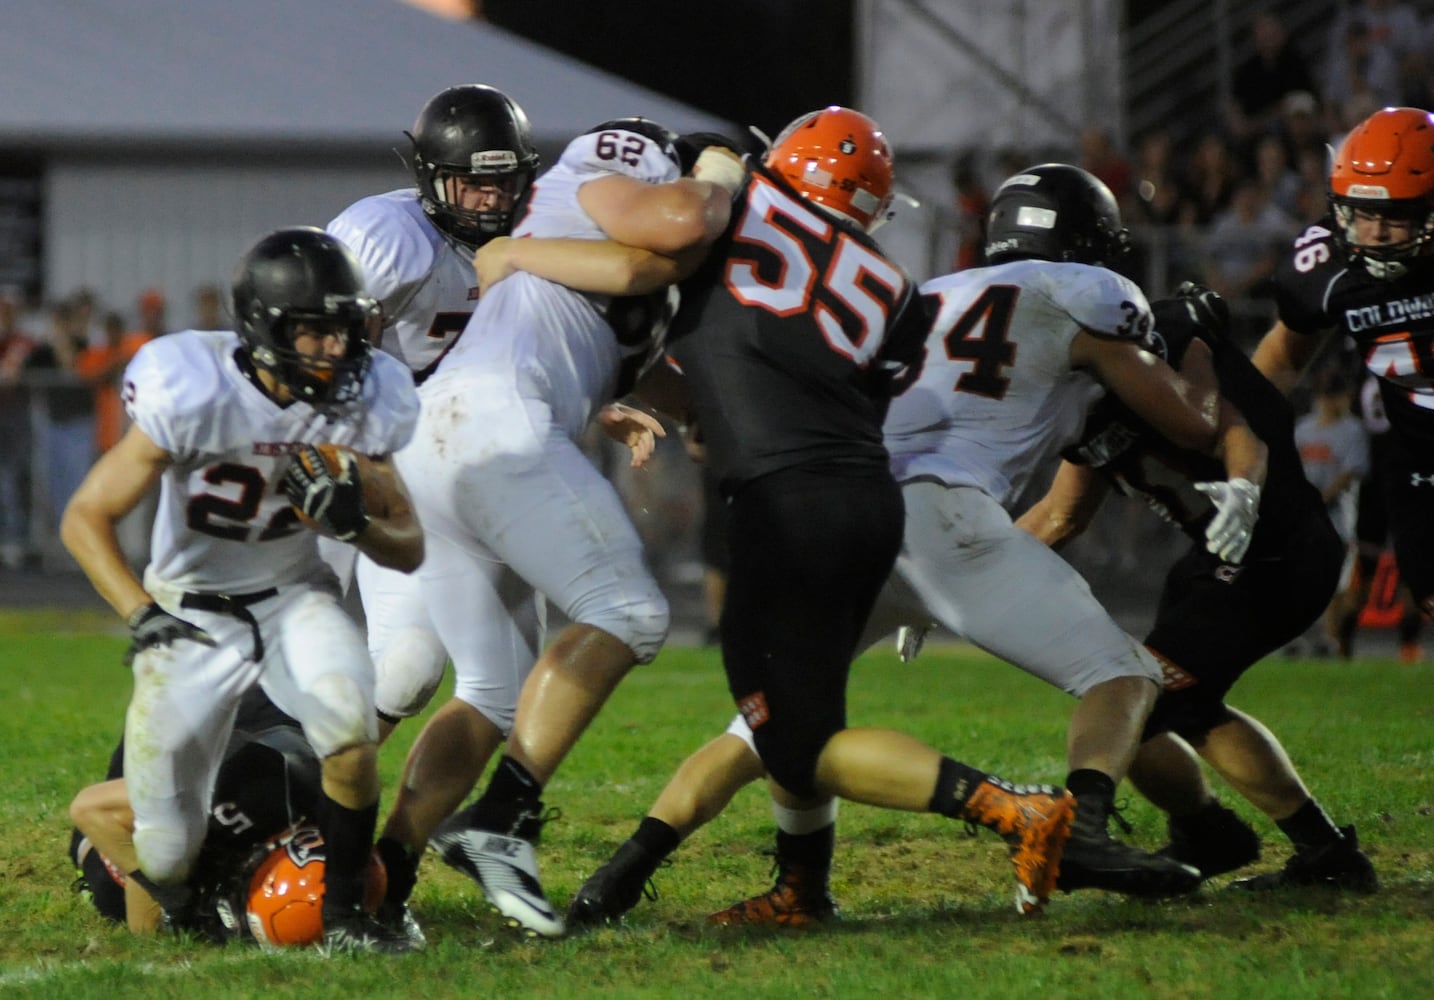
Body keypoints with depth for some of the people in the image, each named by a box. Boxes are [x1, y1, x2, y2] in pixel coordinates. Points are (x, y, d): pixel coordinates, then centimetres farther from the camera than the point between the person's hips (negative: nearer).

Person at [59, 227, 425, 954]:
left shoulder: (361, 403, -12)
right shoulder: (194, 395, -24)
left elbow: (409, 551, -1)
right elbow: (86, 519, -17)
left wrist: (354, 523, -24)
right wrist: (142, 616, -31)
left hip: (293, 596, 2)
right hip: (192, 612, -2)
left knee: (349, 723, -33)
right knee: (166, 859, -7)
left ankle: (345, 913, -11)